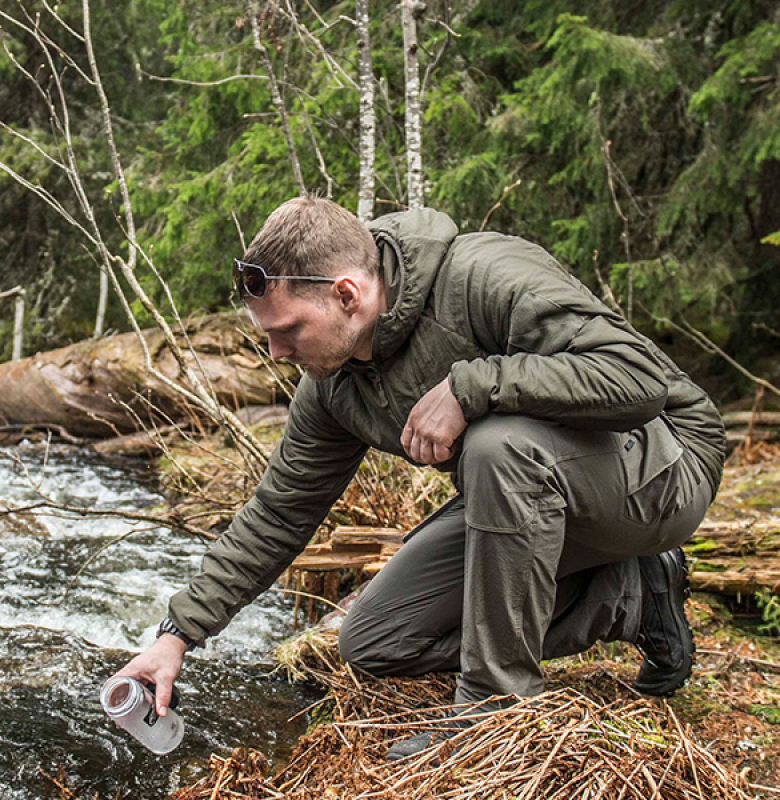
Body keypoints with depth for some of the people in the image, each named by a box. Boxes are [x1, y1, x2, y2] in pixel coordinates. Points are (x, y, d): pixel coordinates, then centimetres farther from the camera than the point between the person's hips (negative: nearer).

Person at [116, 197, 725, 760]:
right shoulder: (333, 384, -4)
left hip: (664, 467, -7)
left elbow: (641, 376, -36)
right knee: (372, 643, 1)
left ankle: (499, 704, -19)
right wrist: (180, 632, 3)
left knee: (501, 444, -38)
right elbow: (280, 512, 4)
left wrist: (468, 385, -38)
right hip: (525, 497, 8)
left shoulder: (487, 277, -28)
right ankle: (628, 598, 4)